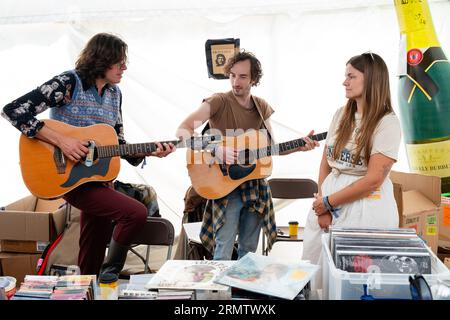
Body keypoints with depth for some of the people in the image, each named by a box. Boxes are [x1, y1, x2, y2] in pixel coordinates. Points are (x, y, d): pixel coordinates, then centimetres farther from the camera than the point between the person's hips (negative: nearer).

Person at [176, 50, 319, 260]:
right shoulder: (219, 102, -10)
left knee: (249, 250, 14)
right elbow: (183, 130, -21)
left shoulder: (261, 107, 8)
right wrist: (215, 149, -33)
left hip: (255, 185, 5)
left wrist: (298, 147, -1)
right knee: (223, 253, -7)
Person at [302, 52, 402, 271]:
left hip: (366, 208, -5)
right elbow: (325, 163, 8)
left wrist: (328, 202, -11)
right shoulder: (341, 115, 7)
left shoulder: (387, 122, -11)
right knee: (314, 269, 11)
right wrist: (323, 206, -3)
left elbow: (373, 179, -16)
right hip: (327, 204, 5)